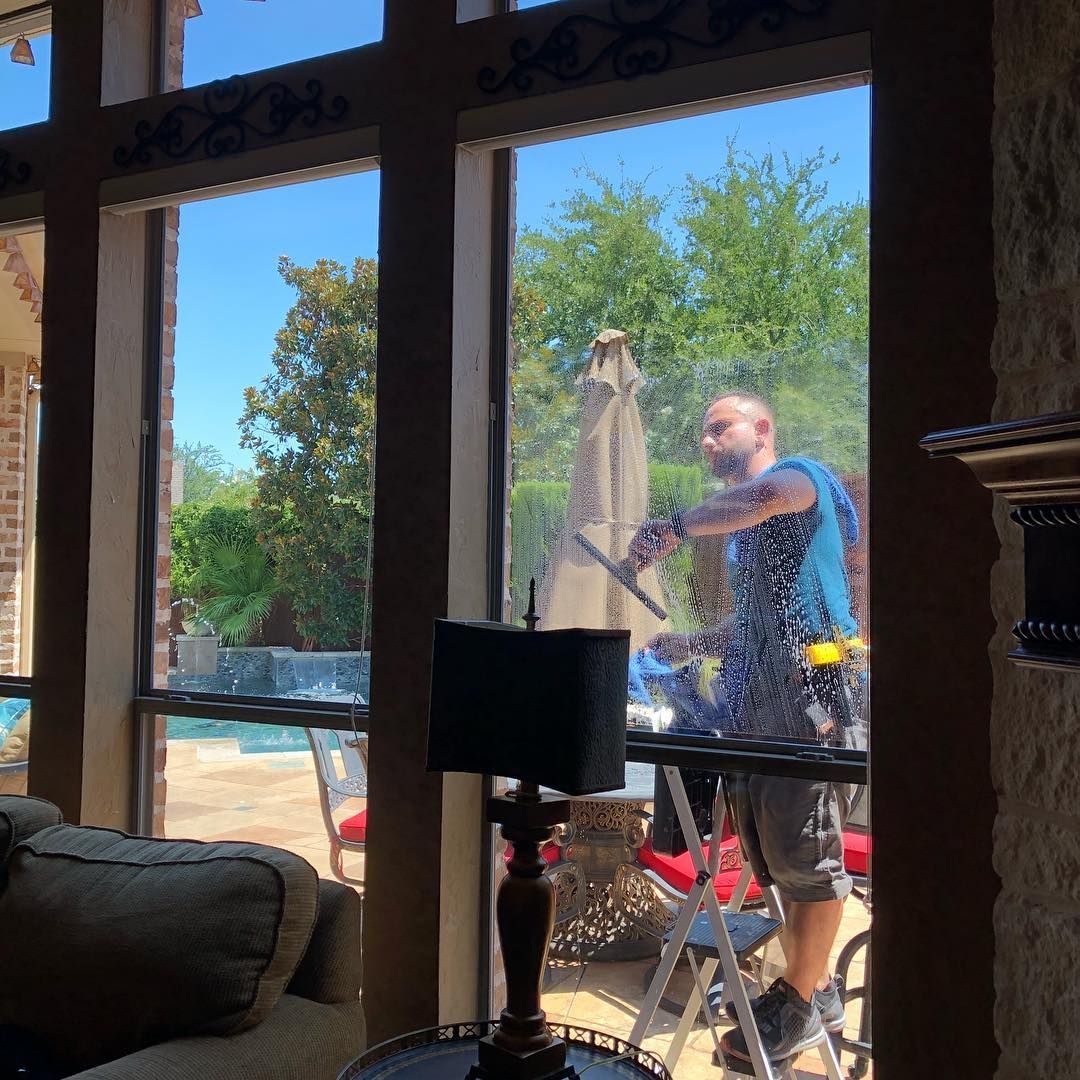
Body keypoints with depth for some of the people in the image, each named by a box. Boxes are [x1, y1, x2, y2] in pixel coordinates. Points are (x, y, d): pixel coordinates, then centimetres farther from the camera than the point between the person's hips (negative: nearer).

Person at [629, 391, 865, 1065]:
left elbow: (765, 494, -31)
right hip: (759, 710, 9)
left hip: (811, 704, -9)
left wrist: (676, 527, -28)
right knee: (782, 862, 14)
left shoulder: (799, 473, -3)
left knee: (808, 862, 1)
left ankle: (798, 1008, 14)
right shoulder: (745, 526, 24)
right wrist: (693, 644, 14)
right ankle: (817, 989, 28)